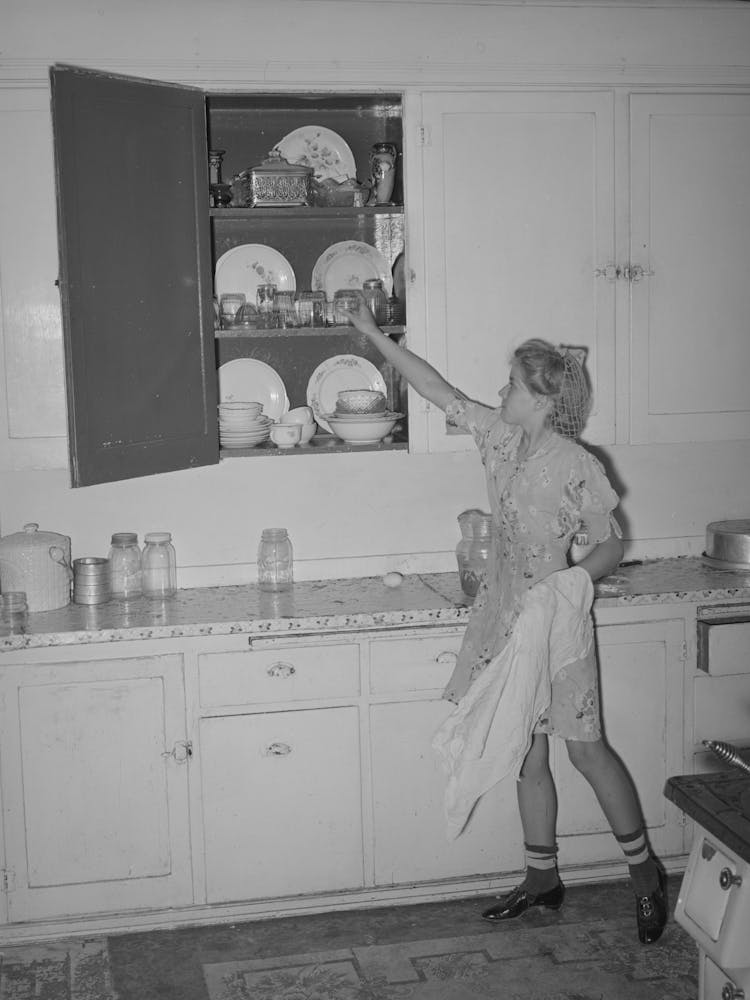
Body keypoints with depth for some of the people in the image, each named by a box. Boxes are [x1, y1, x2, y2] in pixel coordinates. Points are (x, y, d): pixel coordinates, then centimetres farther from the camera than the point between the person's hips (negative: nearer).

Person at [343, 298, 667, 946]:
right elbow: (438, 390, 7)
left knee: (585, 748, 1)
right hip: (504, 615, 6)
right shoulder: (502, 437, 2)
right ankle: (543, 880, 25)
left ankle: (645, 873, 19)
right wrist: (373, 334, 9)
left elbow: (611, 545, -7)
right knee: (528, 756, 12)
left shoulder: (577, 466, -16)